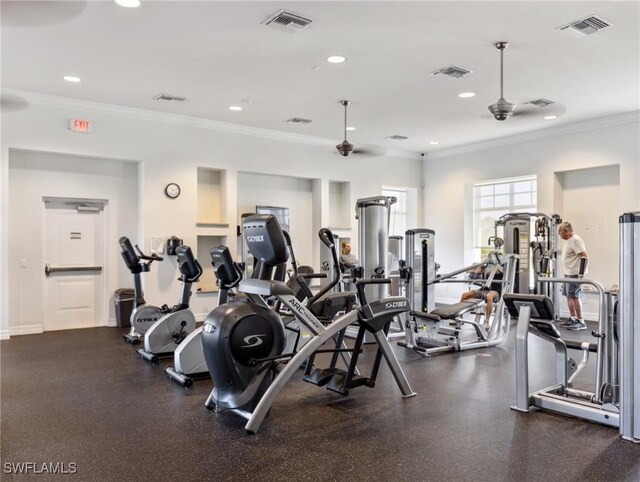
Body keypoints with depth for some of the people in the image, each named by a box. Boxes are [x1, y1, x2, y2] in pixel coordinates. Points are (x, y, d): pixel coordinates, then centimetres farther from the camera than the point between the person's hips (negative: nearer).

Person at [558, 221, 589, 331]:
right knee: (568, 296, 14)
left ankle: (580, 321, -4)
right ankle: (572, 318, 22)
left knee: (574, 296, -8)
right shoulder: (569, 240, 16)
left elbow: (585, 257, -20)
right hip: (568, 273, 10)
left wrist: (582, 272, -22)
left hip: (574, 273, -10)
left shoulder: (575, 240, -14)